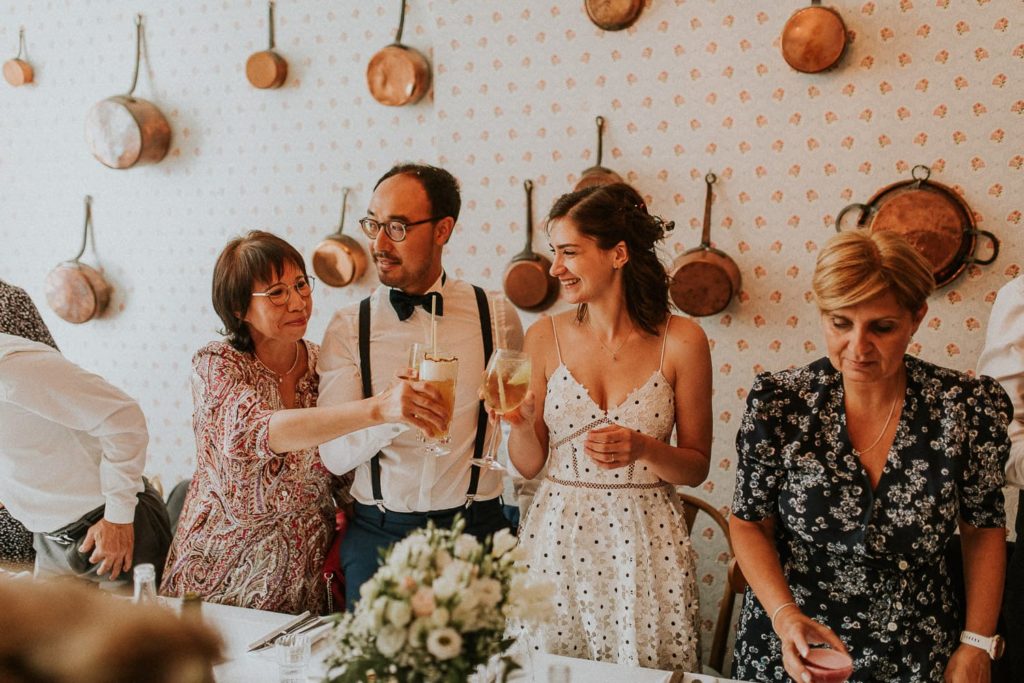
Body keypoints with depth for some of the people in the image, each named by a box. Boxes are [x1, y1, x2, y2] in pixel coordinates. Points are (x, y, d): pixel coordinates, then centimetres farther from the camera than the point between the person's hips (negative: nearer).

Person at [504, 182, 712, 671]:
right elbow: (528, 464, 4)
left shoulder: (681, 341, -6)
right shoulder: (545, 336, -1)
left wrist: (642, 449, -17)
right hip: (558, 537, 2)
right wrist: (521, 424, -16)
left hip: (645, 542, -1)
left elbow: (697, 466, 1)